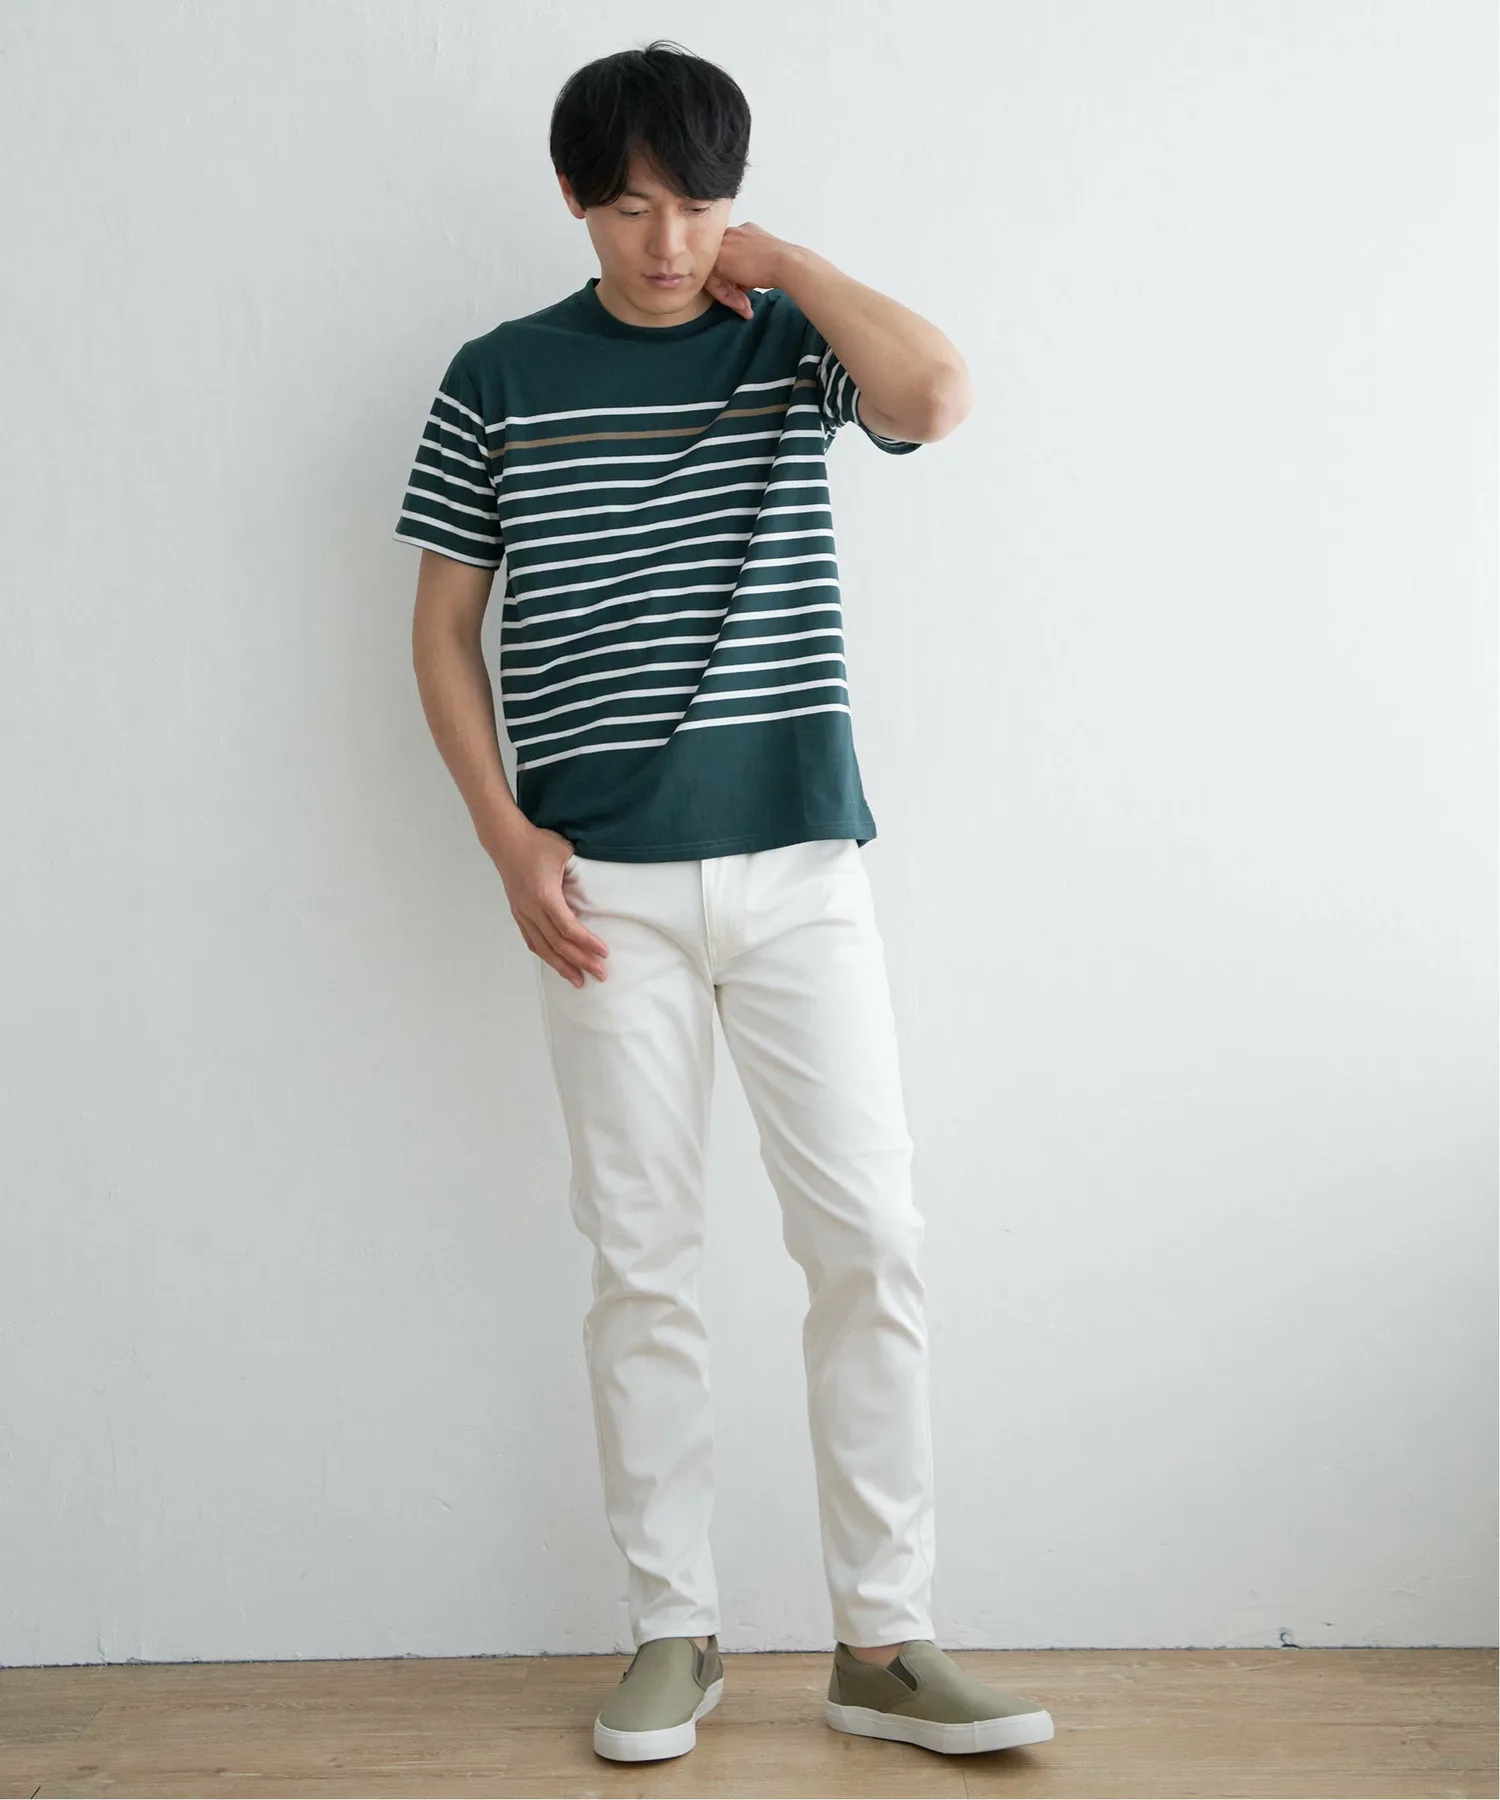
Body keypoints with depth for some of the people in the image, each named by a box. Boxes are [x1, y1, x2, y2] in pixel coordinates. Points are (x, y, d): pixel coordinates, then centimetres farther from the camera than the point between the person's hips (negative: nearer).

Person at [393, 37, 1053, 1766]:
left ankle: (882, 1641, 9)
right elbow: (443, 629, 8)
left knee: (870, 1240, -3)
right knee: (642, 1263, 4)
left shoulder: (787, 343, 7)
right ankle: (671, 1633, 16)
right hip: (607, 881, 0)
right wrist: (508, 837, -4)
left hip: (798, 860, 0)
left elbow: (936, 395, -15)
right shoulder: (499, 377, 7)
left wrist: (779, 258, -3)